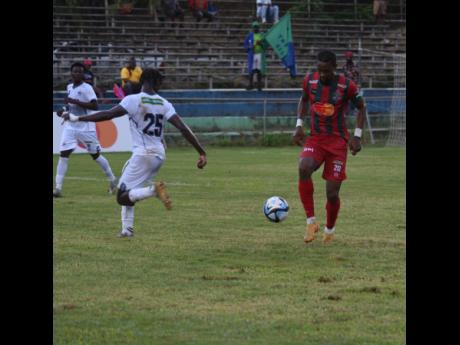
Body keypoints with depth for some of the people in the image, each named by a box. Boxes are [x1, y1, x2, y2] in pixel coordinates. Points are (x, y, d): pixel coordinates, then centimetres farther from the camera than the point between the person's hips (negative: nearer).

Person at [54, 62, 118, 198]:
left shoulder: (87, 88, -12)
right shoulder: (69, 87, 10)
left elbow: (94, 105, -23)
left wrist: (75, 102, -26)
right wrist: (63, 110, 6)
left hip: (86, 127, -5)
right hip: (70, 126, 5)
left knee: (95, 155, 6)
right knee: (63, 154, -7)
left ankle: (113, 180, 24)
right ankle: (58, 188, -9)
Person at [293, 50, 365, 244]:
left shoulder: (346, 86, -11)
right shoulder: (310, 80, -3)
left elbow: (361, 108, 4)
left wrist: (357, 135, -5)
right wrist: (299, 125, 5)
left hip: (338, 142, -2)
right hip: (315, 139, 2)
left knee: (332, 194, -5)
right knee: (304, 168, -32)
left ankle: (329, 230, 27)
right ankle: (311, 222, -21)